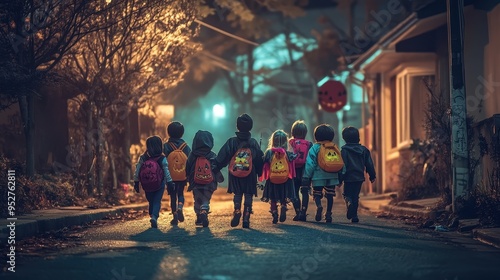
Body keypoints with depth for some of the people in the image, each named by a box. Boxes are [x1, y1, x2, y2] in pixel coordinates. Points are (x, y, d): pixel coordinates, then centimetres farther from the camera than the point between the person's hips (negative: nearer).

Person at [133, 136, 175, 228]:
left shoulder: (142, 158, -7)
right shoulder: (162, 159, -11)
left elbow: (137, 171, -3)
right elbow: (166, 172, -8)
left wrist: (136, 182, 6)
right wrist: (170, 182, 2)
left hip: (147, 186, 2)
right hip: (159, 185, -2)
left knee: (151, 202, 17)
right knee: (157, 202, 1)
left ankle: (152, 216, 22)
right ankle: (154, 217, -20)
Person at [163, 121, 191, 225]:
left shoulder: (166, 146, -8)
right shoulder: (185, 146, -2)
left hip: (171, 177, -1)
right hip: (183, 176, 1)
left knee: (173, 196, 11)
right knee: (180, 193, 19)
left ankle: (175, 217, 9)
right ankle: (180, 208, -9)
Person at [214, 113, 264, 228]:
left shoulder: (232, 142, -5)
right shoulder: (253, 143, -2)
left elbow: (221, 158, -7)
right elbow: (260, 159, 2)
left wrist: (215, 170, -1)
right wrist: (260, 173, 11)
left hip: (235, 174, 0)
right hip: (250, 175, 0)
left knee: (237, 194, 12)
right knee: (248, 195, 6)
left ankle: (237, 211, -9)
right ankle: (246, 218, 1)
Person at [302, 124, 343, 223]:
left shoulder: (314, 148, -4)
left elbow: (310, 163, -8)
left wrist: (306, 177, -5)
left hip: (318, 177, -3)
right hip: (332, 177, 3)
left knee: (317, 194, 4)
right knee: (329, 196, 10)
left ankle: (319, 206, -26)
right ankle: (328, 214, 9)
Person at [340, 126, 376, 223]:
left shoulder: (344, 150, -9)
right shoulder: (364, 150, 5)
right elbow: (369, 164, 8)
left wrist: (340, 178, -7)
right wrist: (372, 176, 15)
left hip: (349, 178, -4)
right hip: (360, 177, 4)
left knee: (347, 194, 7)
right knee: (355, 196, 15)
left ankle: (349, 204, -25)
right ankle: (354, 215, 14)